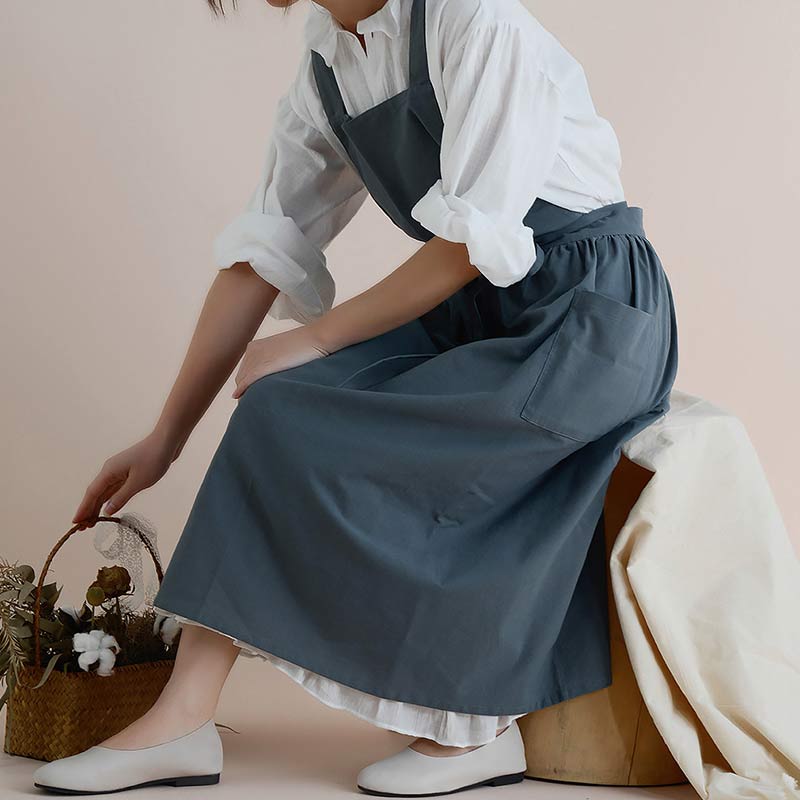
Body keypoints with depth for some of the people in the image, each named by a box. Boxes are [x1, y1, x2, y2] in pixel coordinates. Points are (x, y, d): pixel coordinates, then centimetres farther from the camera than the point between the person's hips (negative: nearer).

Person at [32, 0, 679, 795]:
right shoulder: (325, 66, 7)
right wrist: (164, 438, 6)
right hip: (476, 313, 7)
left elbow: (471, 244, -19)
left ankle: (477, 726, -9)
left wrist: (313, 341, -14)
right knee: (280, 407, -15)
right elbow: (262, 254, 6)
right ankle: (181, 722, -14)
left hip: (593, 309, -7)